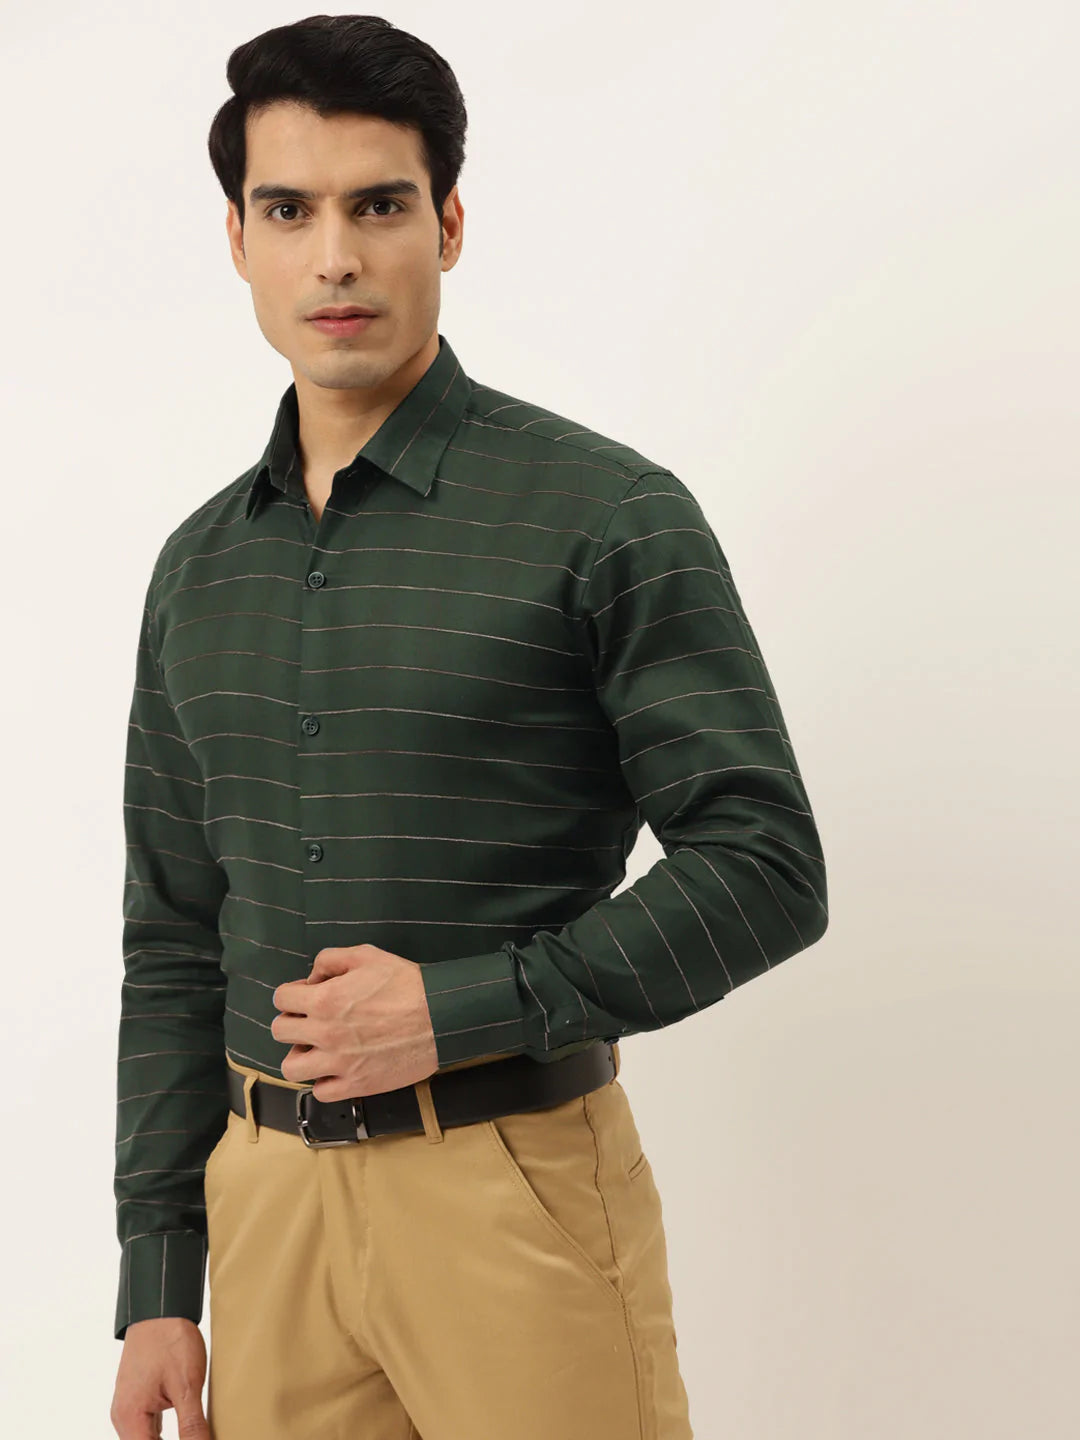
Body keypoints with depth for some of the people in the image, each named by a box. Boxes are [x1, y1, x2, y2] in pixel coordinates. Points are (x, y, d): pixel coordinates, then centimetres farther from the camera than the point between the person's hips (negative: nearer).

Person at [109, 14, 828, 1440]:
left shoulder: (606, 514, -7)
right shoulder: (201, 566, 9)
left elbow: (765, 867, -9)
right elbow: (174, 945, 12)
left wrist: (465, 1007, -16)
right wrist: (157, 1286, 10)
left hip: (514, 1182, -4)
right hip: (266, 1198, 5)